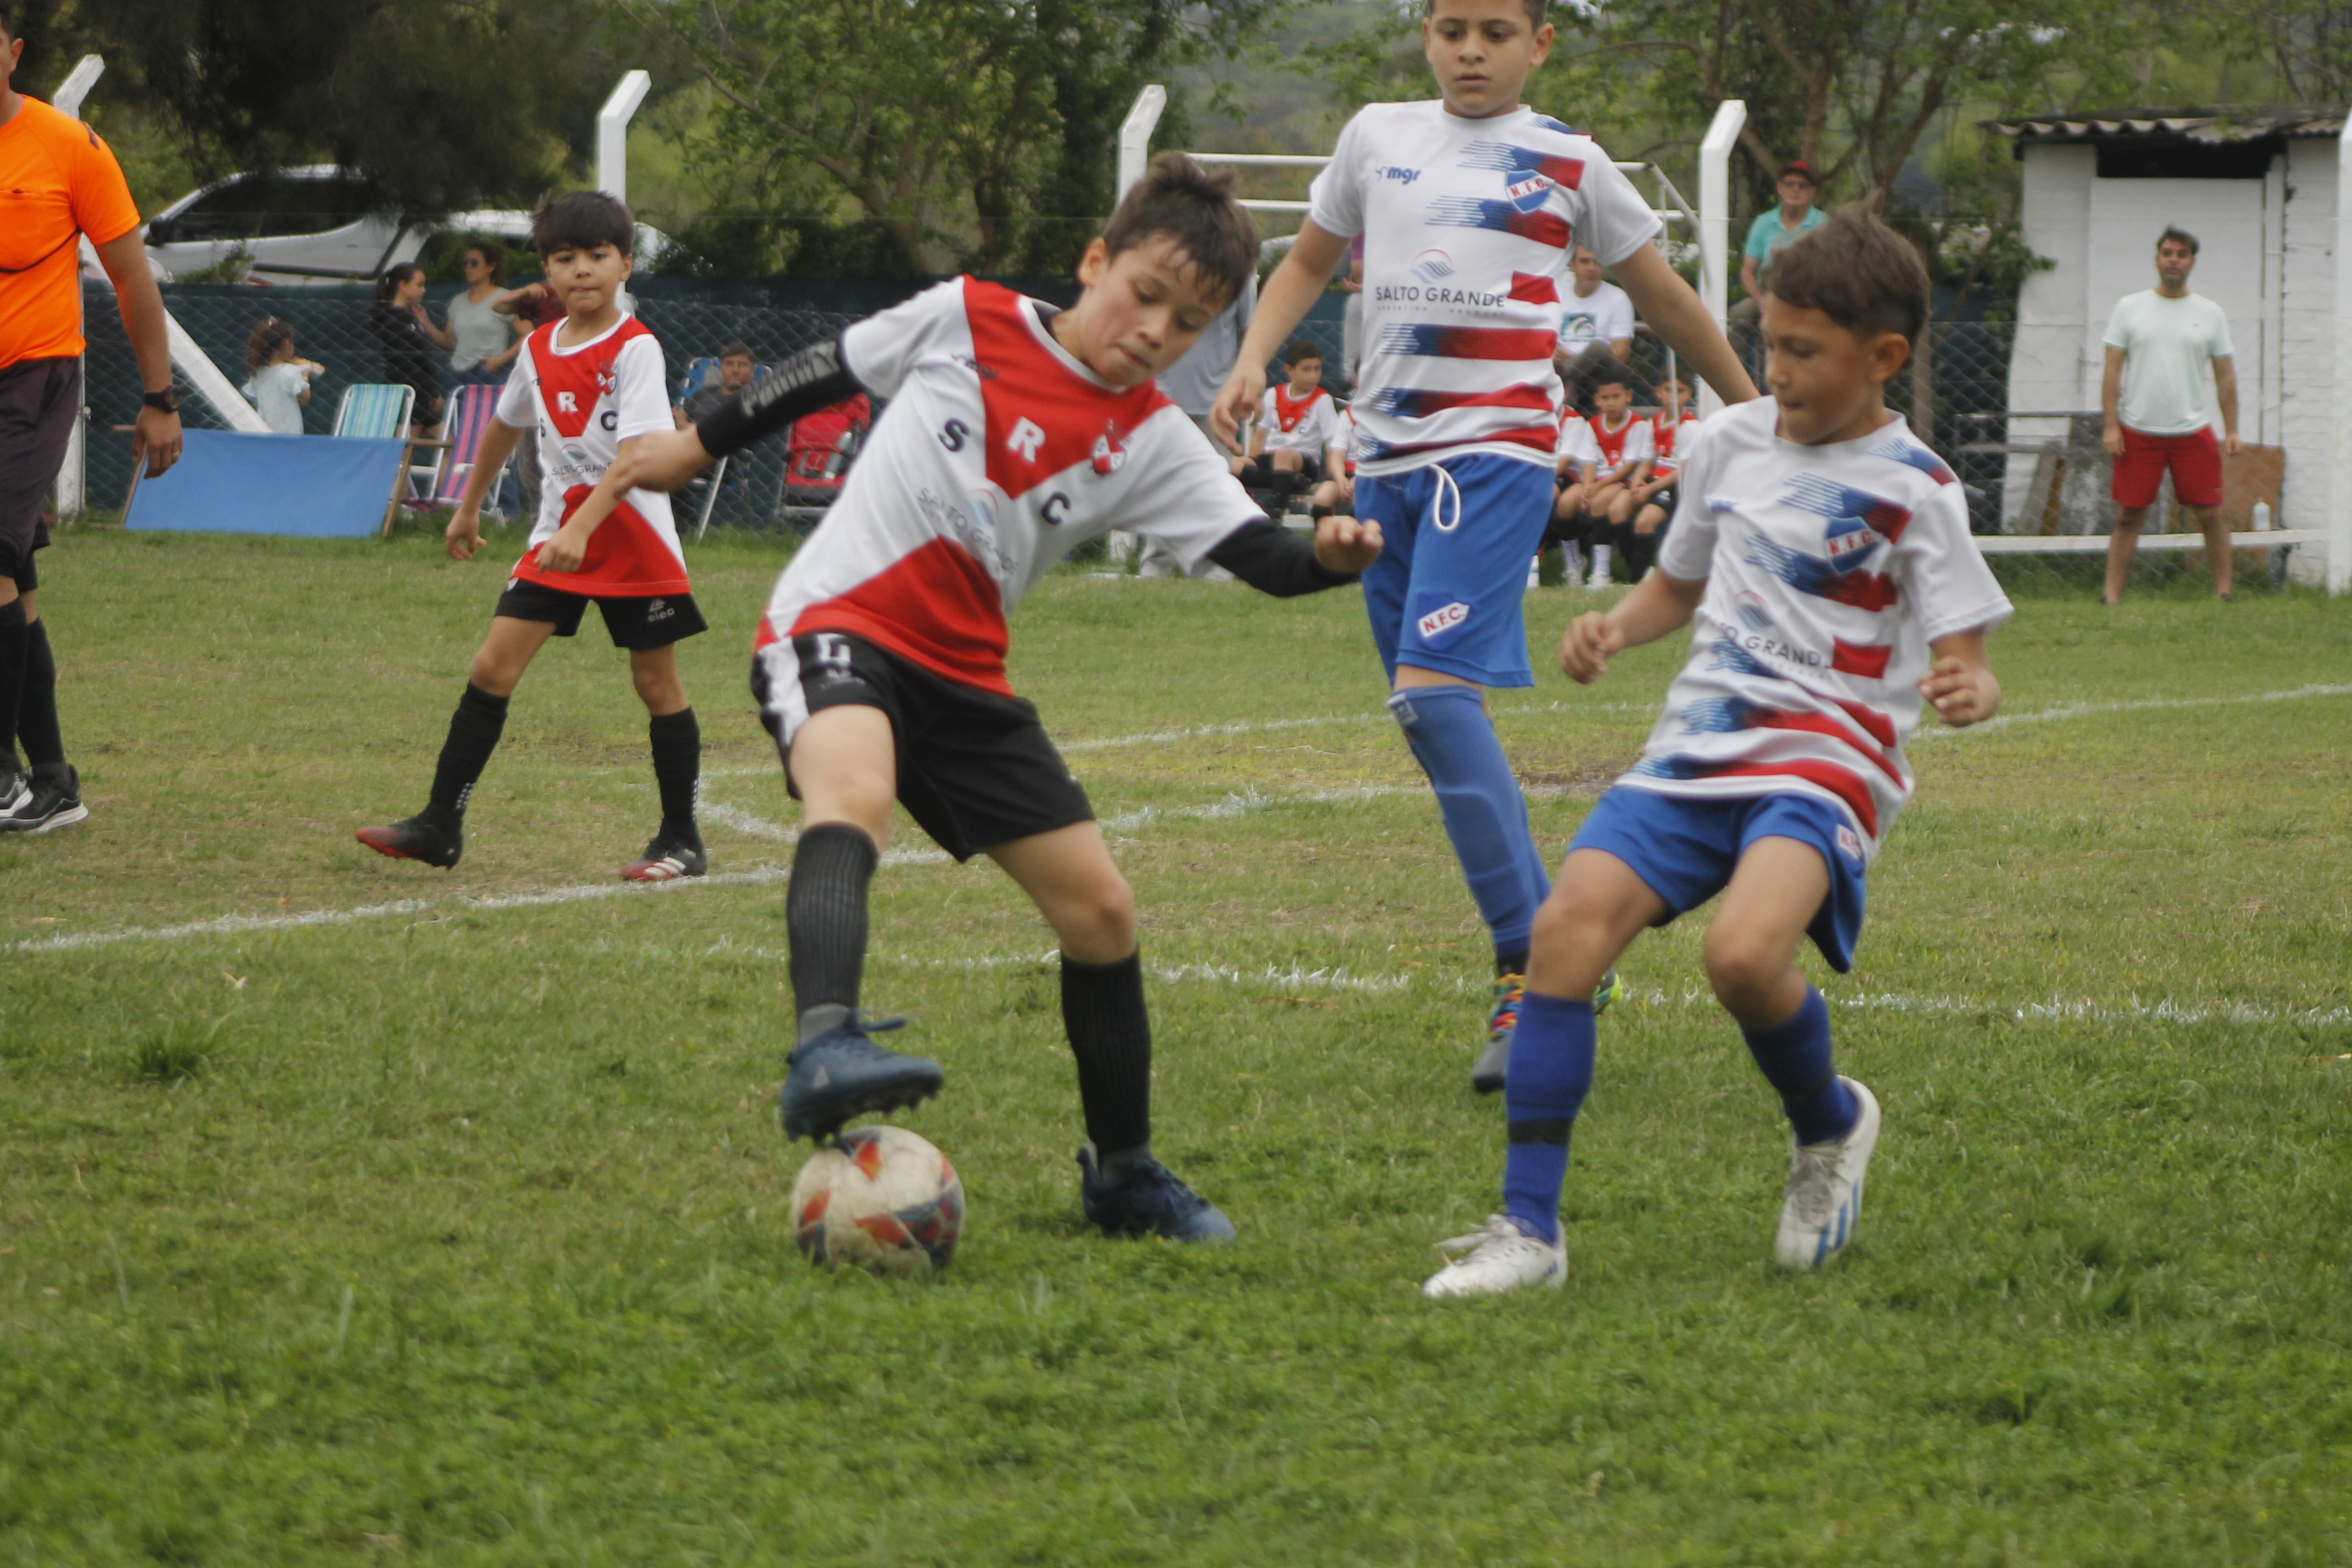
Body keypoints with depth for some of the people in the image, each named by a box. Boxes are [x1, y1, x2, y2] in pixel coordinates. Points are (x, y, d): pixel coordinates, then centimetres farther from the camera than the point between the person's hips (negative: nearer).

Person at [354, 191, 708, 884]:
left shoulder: (635, 350, -15)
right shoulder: (539, 349, 6)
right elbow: (507, 425, 25)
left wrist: (584, 528, -36)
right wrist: (468, 507, 32)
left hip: (633, 539, -6)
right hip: (558, 535, 6)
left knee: (656, 683, 3)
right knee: (493, 667, -2)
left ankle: (681, 841, 14)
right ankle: (439, 826, 1)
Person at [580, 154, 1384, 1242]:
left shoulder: (1151, 442, 3)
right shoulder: (966, 320, -1)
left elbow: (1260, 557, -8)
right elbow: (827, 375, 14)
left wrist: (1329, 557, -31)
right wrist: (697, 446, 22)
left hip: (960, 676, 5)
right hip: (834, 627, -5)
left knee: (1101, 911, 4)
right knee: (854, 794, -38)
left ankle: (1121, 1171, 24)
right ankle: (826, 1050, -60)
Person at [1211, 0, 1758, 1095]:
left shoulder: (1566, 164, 5)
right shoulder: (1377, 137, 14)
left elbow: (1662, 297, 17)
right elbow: (1309, 260, 26)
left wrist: (1754, 411, 24)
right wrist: (1254, 359, 8)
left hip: (1496, 449, -5)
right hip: (1386, 454, 5)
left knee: (1435, 690, -22)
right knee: (1429, 714, 6)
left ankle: (1532, 967, -22)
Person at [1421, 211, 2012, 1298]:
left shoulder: (1912, 489, -5)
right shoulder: (1732, 442, 12)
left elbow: (1966, 659, -8)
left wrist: (1966, 692, -31)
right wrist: (1612, 631, 8)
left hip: (1825, 764, -5)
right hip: (1695, 750, 6)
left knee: (1745, 953, -31)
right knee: (1568, 922, -16)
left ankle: (1830, 1126, 4)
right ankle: (1527, 1227, -12)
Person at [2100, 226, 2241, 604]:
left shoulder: (2211, 314, 8)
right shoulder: (2129, 308, 5)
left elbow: (2225, 376, 10)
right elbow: (2112, 371, 3)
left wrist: (2231, 430, 2)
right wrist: (2111, 426, -5)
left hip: (2193, 431, 1)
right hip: (2137, 431, -1)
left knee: (2210, 515, -1)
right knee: (2128, 517, 1)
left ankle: (2223, 593, 7)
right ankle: (2112, 597, 3)